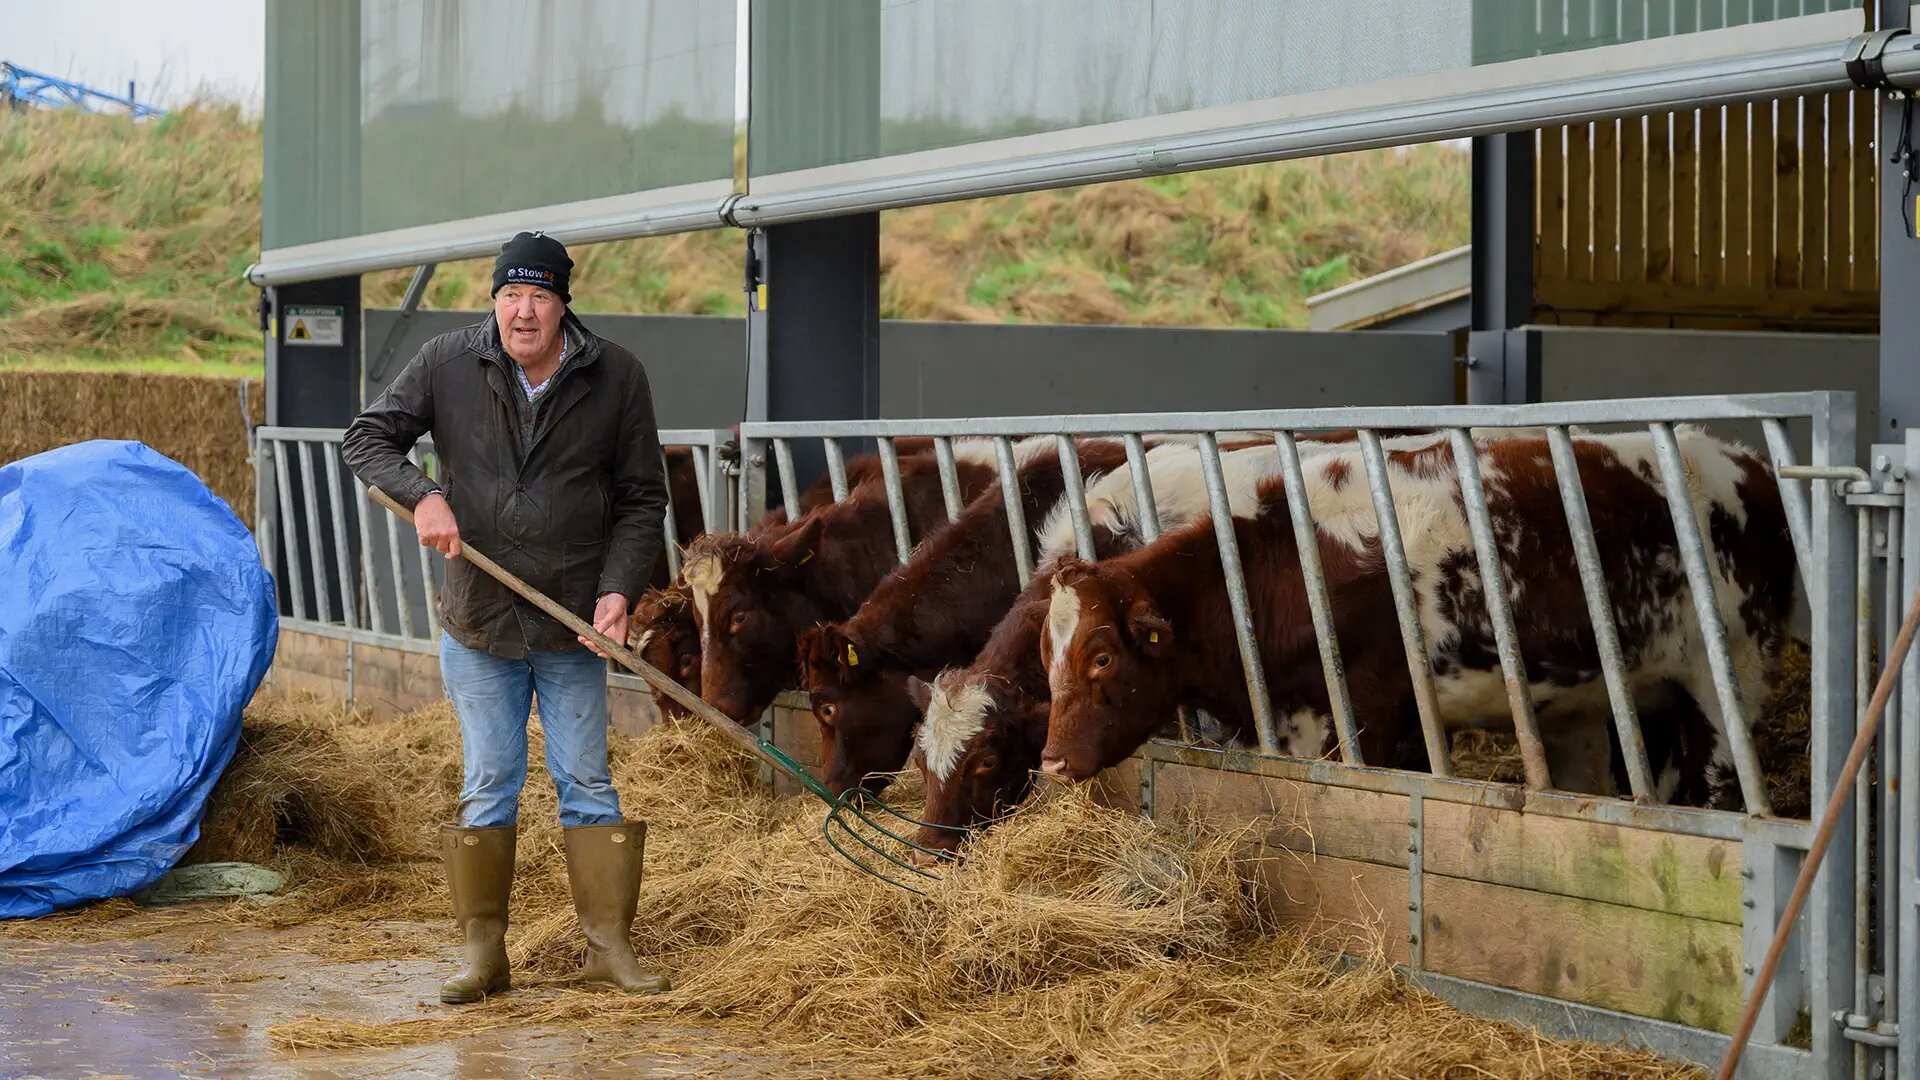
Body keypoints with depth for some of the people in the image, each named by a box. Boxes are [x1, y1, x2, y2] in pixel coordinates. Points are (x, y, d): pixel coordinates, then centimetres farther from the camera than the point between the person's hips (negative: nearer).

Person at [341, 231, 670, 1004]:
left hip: (572, 627, 0)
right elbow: (367, 438, 2)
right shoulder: (447, 363, -5)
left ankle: (609, 945, 12)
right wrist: (422, 495, -17)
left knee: (586, 784, 5)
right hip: (478, 621, 0)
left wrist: (618, 588, -12)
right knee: (489, 786, 6)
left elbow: (642, 498, 1)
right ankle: (483, 954, 12)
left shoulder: (616, 377, -5)